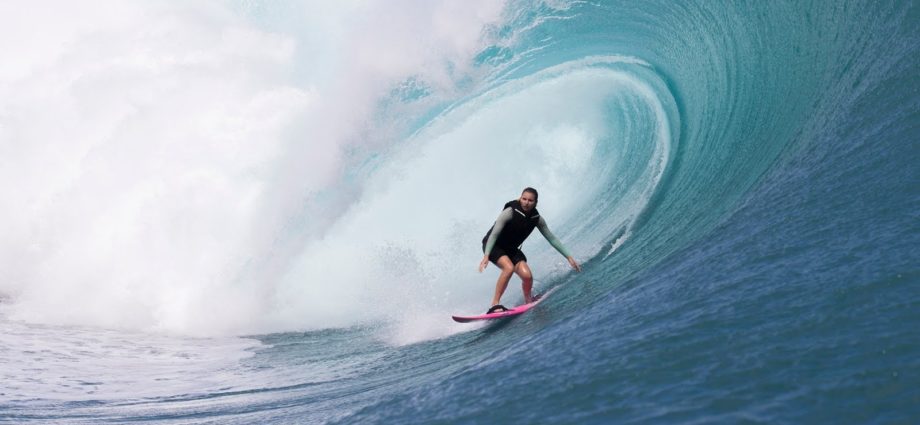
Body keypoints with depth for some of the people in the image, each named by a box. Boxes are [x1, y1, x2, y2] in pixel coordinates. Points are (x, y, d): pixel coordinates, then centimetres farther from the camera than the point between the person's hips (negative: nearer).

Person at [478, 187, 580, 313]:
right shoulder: (510, 212, -26)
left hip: (511, 249, 5)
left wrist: (569, 257, -3)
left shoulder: (537, 219, -10)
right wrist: (486, 256, -40)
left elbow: (552, 238, -1)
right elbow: (494, 234, -29)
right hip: (493, 246, -5)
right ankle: (495, 304, -25)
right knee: (509, 267, -32)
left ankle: (528, 302, 15)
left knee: (527, 276, -15)